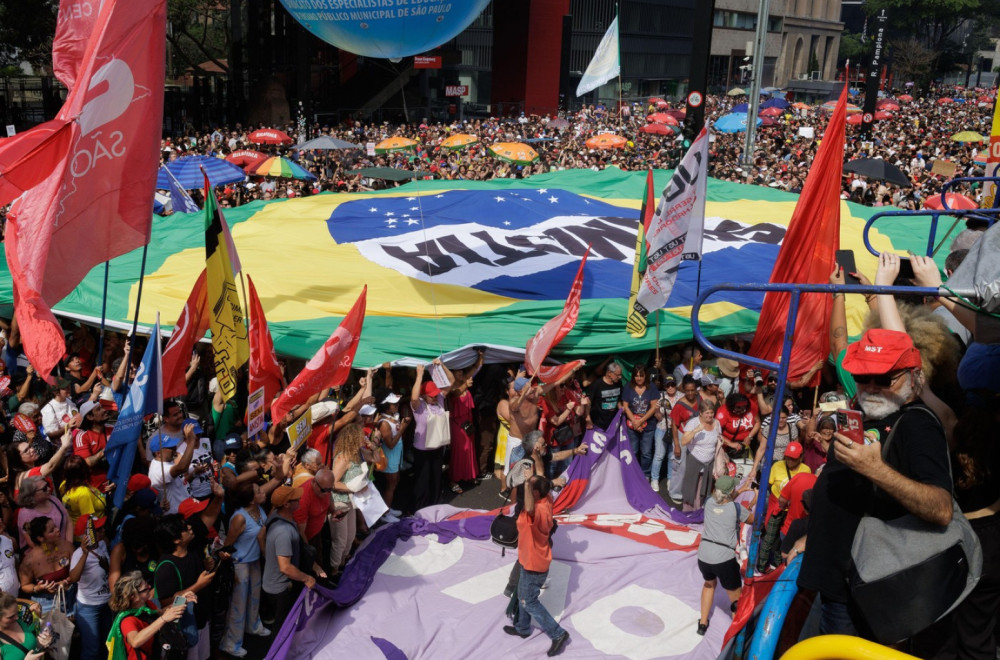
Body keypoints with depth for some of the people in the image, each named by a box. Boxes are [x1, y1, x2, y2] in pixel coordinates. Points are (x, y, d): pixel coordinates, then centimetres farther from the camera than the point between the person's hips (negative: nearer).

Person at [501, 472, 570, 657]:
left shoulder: (538, 510, -36)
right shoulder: (546, 501, -9)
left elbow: (529, 507, -61)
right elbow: (542, 484, 14)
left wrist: (527, 481, -58)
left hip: (534, 565, -9)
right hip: (531, 560, 9)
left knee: (529, 602, 9)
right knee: (523, 596, 27)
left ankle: (558, 634, 20)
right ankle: (522, 628, 48)